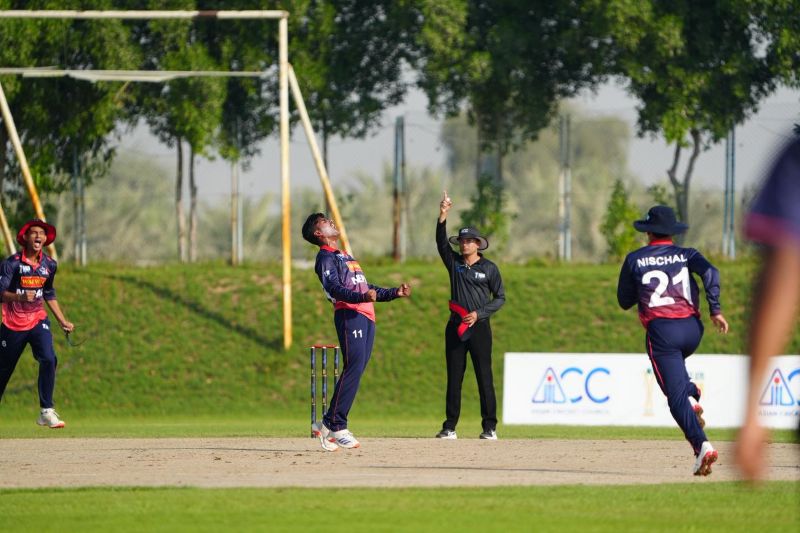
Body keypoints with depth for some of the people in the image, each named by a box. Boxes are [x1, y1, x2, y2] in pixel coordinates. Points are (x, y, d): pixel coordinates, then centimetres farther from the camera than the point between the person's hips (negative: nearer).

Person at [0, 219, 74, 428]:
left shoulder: (49, 264, 5)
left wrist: (62, 321, 15)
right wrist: (20, 296, -37)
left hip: (38, 321, 3)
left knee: (49, 360, -19)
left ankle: (46, 411, -14)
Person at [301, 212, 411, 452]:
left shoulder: (346, 257, 31)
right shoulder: (326, 257, 1)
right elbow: (334, 288, -15)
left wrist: (395, 293, 25)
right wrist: (361, 296, -32)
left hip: (366, 316, 9)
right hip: (348, 314, -9)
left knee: (355, 370, 3)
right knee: (354, 368, -16)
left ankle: (328, 425, 6)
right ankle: (336, 425, -16)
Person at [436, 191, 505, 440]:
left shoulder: (489, 268, 1)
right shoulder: (454, 262, 9)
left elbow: (500, 298, 2)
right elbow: (441, 241, -4)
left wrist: (478, 314, -10)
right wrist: (443, 216, -18)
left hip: (479, 326, -3)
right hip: (455, 326, 3)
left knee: (484, 377, -4)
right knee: (453, 377, 4)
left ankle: (490, 427, -2)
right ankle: (450, 427, 6)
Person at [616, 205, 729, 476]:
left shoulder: (634, 260, 9)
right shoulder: (686, 255, 11)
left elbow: (624, 301, 14)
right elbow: (710, 271, -10)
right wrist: (715, 310, -9)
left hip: (661, 331, -4)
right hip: (693, 328, 4)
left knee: (676, 397, -7)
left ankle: (702, 445, -27)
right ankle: (692, 397, 7)